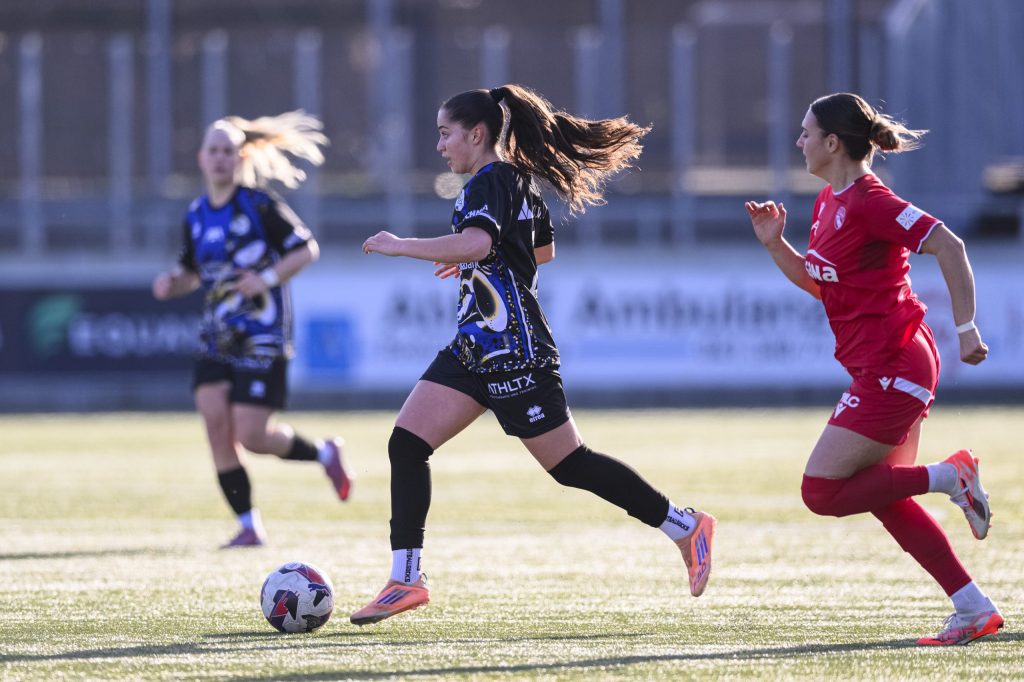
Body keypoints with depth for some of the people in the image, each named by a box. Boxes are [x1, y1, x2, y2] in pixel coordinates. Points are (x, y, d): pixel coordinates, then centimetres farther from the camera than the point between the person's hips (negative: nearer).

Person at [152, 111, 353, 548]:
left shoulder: (259, 205, -8)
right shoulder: (195, 216, 9)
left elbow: (307, 249, -6)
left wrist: (268, 278, -20)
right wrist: (172, 282, 0)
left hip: (262, 337, -6)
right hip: (216, 339, 6)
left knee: (252, 436, -10)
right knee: (215, 422, -10)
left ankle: (324, 454, 20)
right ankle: (248, 525, 0)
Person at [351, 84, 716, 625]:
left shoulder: (491, 181, -15)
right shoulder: (520, 181, 15)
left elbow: (476, 241, -35)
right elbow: (543, 249, 30)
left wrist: (401, 246, -26)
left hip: (513, 352, -10)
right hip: (475, 350, 10)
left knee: (570, 466, -2)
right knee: (406, 444, -2)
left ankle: (685, 526, 12)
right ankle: (405, 580, -4)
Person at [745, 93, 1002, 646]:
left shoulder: (867, 201, -16)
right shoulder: (829, 202, 14)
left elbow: (948, 246, -21)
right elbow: (816, 282, 25)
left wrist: (966, 329, -21)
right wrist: (774, 243, 9)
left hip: (892, 366, -10)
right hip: (881, 369, 10)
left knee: (822, 491, -10)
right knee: (883, 499, 11)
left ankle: (949, 476, -4)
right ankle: (974, 609, 11)